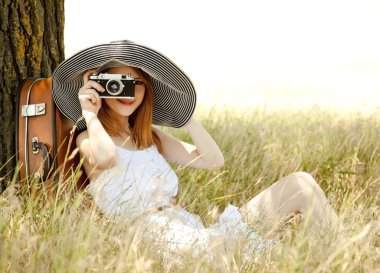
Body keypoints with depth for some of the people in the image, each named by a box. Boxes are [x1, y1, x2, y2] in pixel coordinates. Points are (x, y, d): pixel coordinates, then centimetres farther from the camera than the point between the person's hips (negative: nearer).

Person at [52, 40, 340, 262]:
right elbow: (106, 158, -24)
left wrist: (184, 111, 15)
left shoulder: (152, 137, 23)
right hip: (157, 237, -7)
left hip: (197, 230, 8)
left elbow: (214, 159, 14)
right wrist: (89, 114, -8)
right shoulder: (89, 139, 3)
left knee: (300, 184, -5)